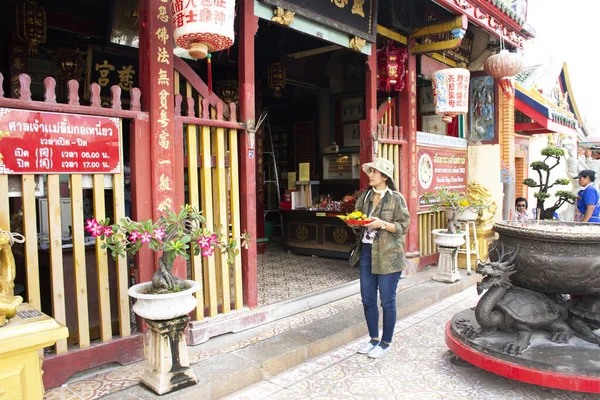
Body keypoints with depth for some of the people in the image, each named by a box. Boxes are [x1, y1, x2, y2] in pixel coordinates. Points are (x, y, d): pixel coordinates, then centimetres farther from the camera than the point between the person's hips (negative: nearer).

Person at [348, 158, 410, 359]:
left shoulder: (396, 199, -6)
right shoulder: (364, 197, 10)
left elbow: (404, 226, -8)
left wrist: (382, 224, -20)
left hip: (387, 256, -6)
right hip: (366, 252, 6)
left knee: (387, 302, 4)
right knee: (367, 300, 12)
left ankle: (386, 342, 21)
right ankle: (374, 339, 29)